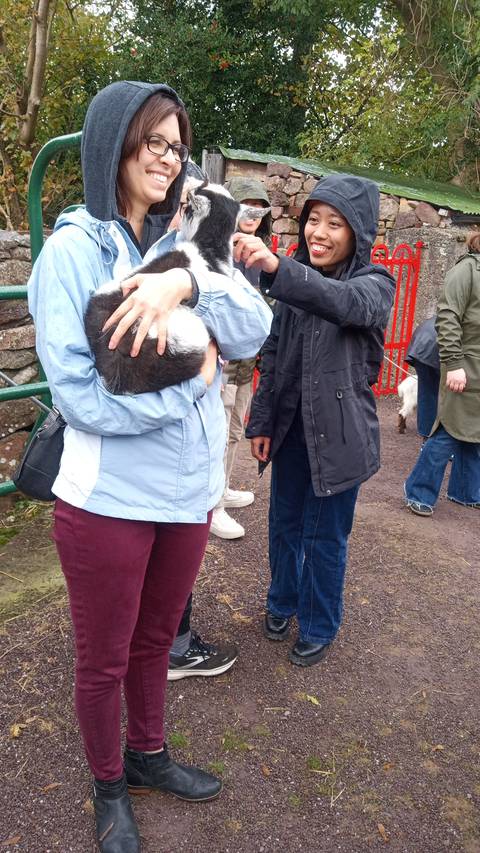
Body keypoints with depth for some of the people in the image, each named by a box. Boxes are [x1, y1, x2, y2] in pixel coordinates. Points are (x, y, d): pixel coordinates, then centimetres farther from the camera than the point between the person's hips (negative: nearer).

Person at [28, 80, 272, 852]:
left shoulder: (184, 245, 5)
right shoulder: (73, 249, -11)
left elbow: (254, 327, -9)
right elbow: (78, 394, -18)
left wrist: (188, 285, -26)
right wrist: (190, 384, -15)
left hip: (190, 489, 5)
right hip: (109, 498, -4)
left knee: (155, 638, 24)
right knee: (104, 659, 16)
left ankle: (148, 754, 49)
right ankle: (110, 789, 42)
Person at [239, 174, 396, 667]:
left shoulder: (374, 283, -11)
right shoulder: (295, 283, 3)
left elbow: (346, 302, -36)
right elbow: (273, 356, 6)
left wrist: (276, 268, -51)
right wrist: (261, 421, 2)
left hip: (339, 434, -4)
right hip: (291, 427, 4)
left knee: (324, 537, 8)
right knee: (284, 524, 17)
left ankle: (318, 627, 30)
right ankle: (282, 601, 42)